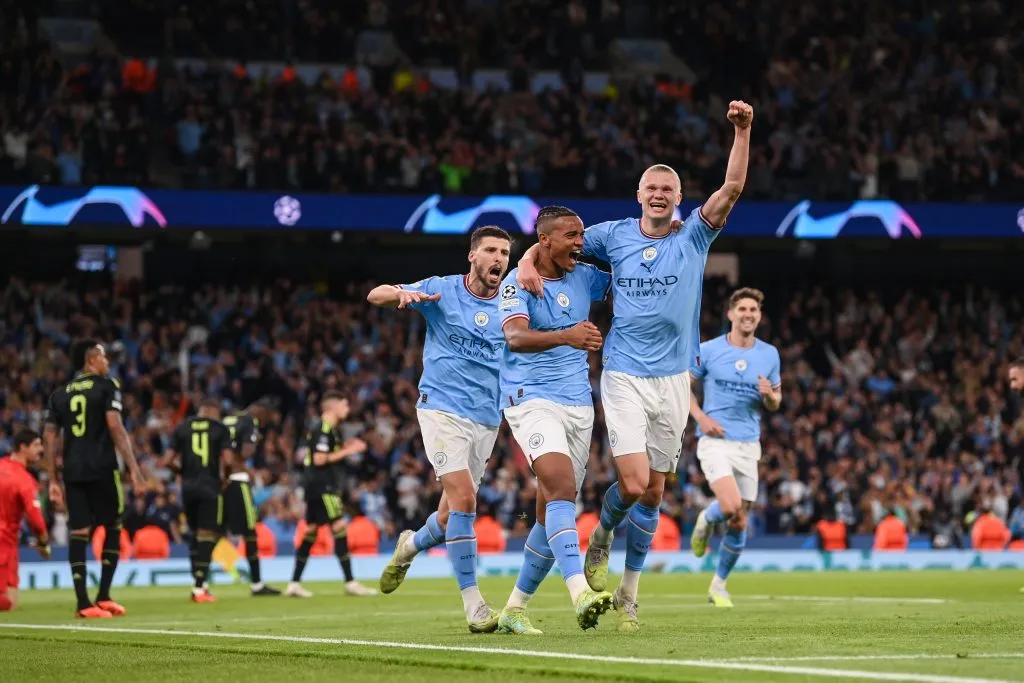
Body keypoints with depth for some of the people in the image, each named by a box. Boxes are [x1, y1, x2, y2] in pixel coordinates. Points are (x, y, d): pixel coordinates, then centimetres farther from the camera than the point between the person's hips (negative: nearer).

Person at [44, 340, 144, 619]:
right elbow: (115, 427, -11)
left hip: (73, 471, 4)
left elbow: (49, 437, 10)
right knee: (112, 528, 9)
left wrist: (53, 481, 13)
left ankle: (83, 603, -1)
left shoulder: (60, 394, 14)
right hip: (102, 469, -4)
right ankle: (103, 596, 3)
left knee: (78, 533, 3)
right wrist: (134, 469, -12)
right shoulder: (106, 386, 0)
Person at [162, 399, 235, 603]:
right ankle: (199, 588, -8)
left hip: (188, 486, 3)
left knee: (195, 534, 18)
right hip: (210, 486, -3)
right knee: (207, 536, -1)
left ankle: (199, 583, 16)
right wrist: (225, 476, 10)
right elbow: (228, 460, -9)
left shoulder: (182, 428, 9)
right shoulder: (220, 428, 1)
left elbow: (167, 461, 3)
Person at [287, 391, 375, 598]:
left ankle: (294, 584, 10)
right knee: (339, 526, -12)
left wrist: (345, 449, 13)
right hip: (322, 486, -11)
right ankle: (350, 582, -14)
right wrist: (346, 452, -12)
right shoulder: (323, 429, -12)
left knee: (311, 531, 10)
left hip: (315, 486, 11)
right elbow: (319, 459, -19)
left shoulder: (322, 428, 19)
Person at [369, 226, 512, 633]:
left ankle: (410, 546, 43)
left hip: (486, 421, 4)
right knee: (463, 499, -20)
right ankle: (473, 604, -16)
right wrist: (404, 294, -28)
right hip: (442, 411, -4)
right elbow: (375, 296, -5)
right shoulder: (441, 291, -3)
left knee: (452, 517, 9)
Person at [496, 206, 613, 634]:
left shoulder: (583, 277, 9)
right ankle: (580, 593, -41)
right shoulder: (517, 282, -9)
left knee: (552, 513, 7)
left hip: (579, 405, 7)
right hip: (532, 401, -7)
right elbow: (515, 337, -27)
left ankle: (514, 609, 19)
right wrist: (565, 336, -45)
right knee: (561, 486, -27)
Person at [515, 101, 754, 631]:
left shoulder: (693, 237, 2)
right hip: (624, 376, -2)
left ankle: (629, 592, 19)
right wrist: (528, 262, -6)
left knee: (654, 493, 6)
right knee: (634, 483, -17)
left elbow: (732, 187, -10)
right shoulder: (615, 235, 3)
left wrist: (743, 130, -21)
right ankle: (601, 537, 16)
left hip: (673, 380, 2)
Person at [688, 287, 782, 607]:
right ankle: (706, 520, 12)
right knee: (731, 506, -25)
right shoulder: (708, 350, -2)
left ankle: (719, 584, 23)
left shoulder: (769, 355, 6)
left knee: (739, 523, 5)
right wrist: (701, 417, -8)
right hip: (715, 440, -4)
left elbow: (774, 404, 14)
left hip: (748, 445, 4)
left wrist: (769, 394, -11)